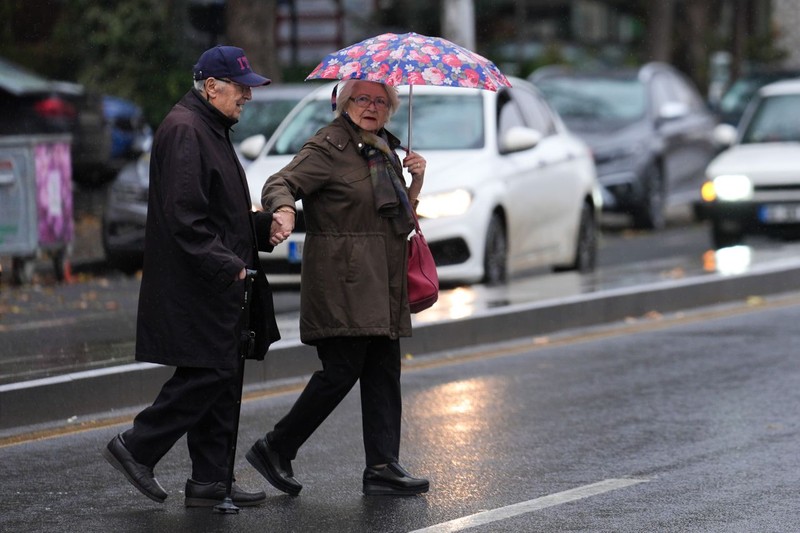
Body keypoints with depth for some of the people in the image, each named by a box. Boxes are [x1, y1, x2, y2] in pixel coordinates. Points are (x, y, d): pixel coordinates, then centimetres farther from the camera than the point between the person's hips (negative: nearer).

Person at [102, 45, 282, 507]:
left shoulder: (212, 130, 20)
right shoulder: (184, 131, -14)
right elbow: (184, 215, -21)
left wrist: (263, 226, 11)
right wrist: (226, 264, -22)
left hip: (217, 283, 11)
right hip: (195, 286, -11)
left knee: (220, 377, 9)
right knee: (209, 374, -11)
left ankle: (211, 482, 13)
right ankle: (137, 449, 0)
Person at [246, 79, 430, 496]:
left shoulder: (386, 149, 19)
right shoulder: (329, 147, -6)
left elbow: (402, 217, 26)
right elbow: (279, 184, -17)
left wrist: (416, 180, 7)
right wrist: (284, 210, -39)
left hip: (382, 287, 8)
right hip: (342, 283, -8)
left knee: (384, 372, 5)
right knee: (341, 370, -11)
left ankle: (382, 468, 7)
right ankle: (275, 449, 1)